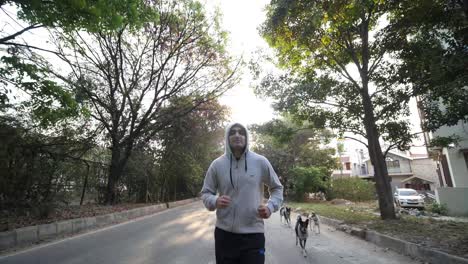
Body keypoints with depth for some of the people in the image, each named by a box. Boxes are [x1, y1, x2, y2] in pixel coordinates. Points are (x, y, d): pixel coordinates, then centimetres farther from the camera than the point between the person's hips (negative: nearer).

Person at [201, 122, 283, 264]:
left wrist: (270, 206, -10)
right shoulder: (217, 164, -2)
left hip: (253, 234, -1)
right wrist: (215, 201, -17)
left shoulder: (260, 161, -3)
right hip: (224, 233, 2)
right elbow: (205, 193, 5)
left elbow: (277, 188, 9)